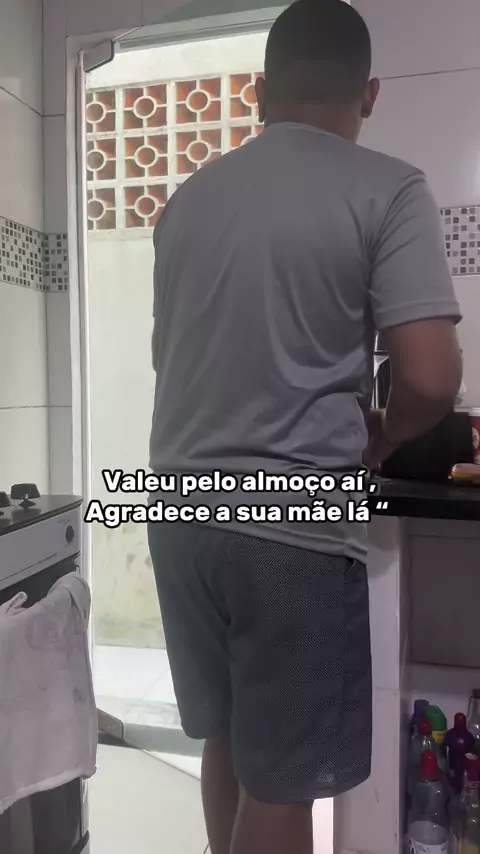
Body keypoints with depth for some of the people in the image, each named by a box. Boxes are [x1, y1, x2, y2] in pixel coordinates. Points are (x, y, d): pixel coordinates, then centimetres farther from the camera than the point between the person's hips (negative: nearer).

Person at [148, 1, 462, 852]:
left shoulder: (190, 197, 10)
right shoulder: (387, 190, -6)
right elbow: (430, 381, -14)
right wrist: (377, 440, 6)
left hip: (182, 512, 6)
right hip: (294, 528, -5)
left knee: (226, 741, 24)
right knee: (281, 778, 12)